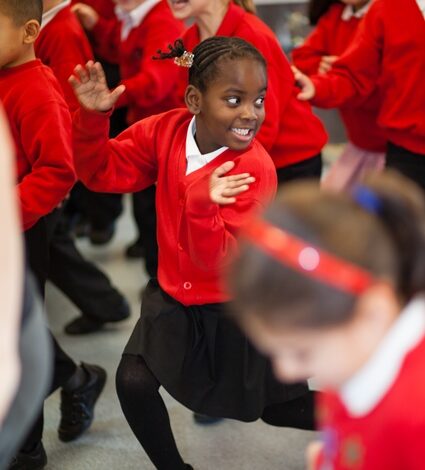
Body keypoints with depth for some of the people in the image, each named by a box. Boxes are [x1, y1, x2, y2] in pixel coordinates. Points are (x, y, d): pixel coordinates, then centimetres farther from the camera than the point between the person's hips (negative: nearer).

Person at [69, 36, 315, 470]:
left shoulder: (255, 169, -27)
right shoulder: (166, 131, -13)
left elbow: (219, 260, -31)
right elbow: (101, 171, -6)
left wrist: (201, 204, -50)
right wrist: (93, 117, -23)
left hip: (236, 307, -4)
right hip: (174, 296, 4)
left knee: (286, 408, 10)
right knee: (133, 383, -12)